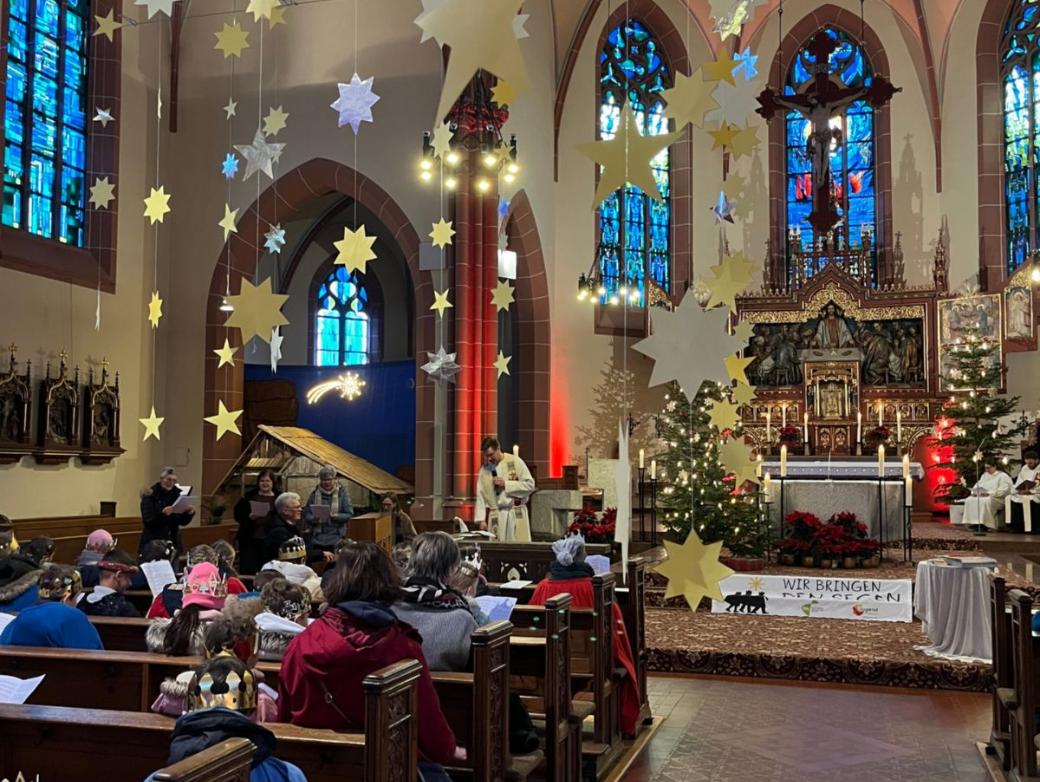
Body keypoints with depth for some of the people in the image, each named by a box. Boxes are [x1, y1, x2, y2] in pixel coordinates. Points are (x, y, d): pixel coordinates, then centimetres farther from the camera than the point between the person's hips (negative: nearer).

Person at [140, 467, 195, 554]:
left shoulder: (177, 494, 4)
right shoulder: (150, 495, -6)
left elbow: (183, 522, 7)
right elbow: (147, 520, -14)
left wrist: (189, 514, -13)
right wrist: (162, 514, -30)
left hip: (173, 542, 3)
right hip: (153, 542, -3)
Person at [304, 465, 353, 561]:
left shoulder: (342, 492, 0)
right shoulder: (315, 493, 6)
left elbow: (349, 514, -5)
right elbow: (306, 514, 7)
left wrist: (334, 516, -21)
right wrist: (313, 519, -15)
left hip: (336, 539, -2)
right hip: (317, 539, 2)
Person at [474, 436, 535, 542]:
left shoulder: (515, 462, -2)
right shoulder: (484, 470, 7)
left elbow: (530, 484, -6)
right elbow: (480, 497, 7)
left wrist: (506, 484, -12)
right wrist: (482, 519, -2)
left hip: (516, 514, -2)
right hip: (496, 516, 2)